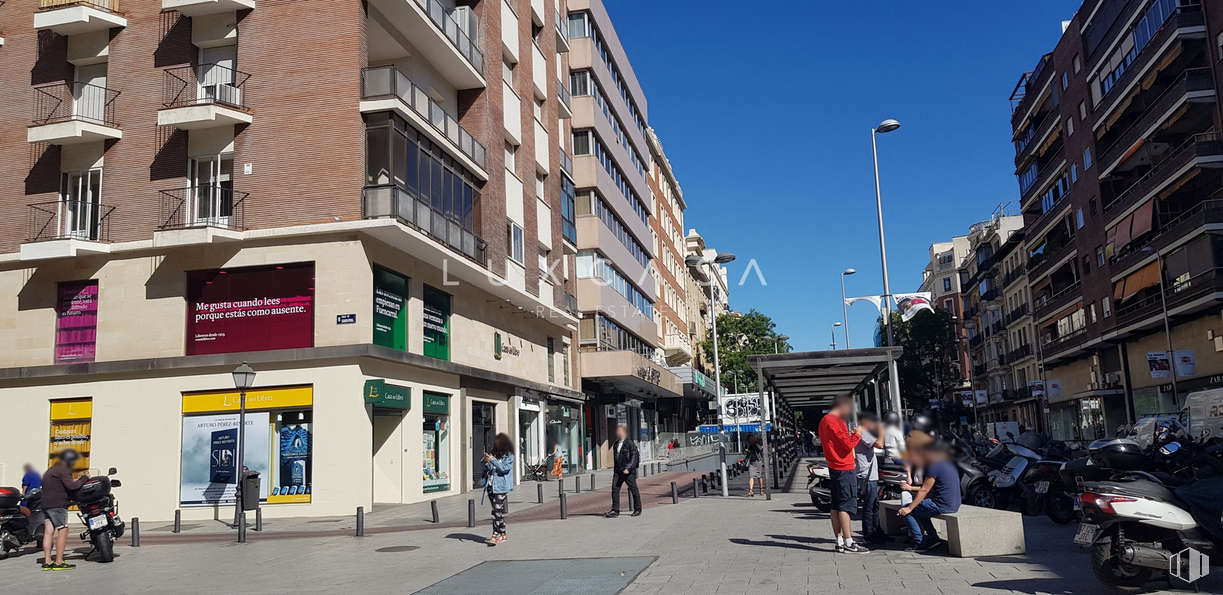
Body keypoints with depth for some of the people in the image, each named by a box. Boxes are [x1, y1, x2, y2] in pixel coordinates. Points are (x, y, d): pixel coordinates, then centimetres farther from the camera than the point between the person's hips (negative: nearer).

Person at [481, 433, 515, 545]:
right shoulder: (493, 453, 11)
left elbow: (504, 468, -16)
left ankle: (495, 535, -9)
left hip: (501, 486, -6)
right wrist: (486, 462, -7)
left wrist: (493, 460, -20)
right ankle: (503, 534, 19)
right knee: (497, 511, 11)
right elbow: (487, 469, 14)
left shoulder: (508, 456, -3)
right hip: (491, 485, 6)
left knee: (497, 511, -11)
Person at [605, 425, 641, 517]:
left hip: (629, 472, -6)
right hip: (618, 471, 6)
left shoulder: (630, 443, -10)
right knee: (615, 489, -4)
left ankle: (637, 509, 18)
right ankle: (615, 510, -2)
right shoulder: (616, 444, 12)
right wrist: (615, 468, 19)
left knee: (633, 489, 5)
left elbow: (634, 457, -13)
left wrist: (628, 468, -21)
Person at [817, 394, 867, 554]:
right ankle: (848, 543, -6)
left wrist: (850, 435, 12)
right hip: (844, 468, -10)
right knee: (846, 506, -7)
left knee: (837, 506, 9)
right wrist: (857, 434, -4)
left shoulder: (825, 421, 15)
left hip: (834, 467, 10)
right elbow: (848, 444, -19)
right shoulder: (835, 421, -16)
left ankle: (840, 542, 13)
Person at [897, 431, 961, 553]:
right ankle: (933, 538, 19)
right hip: (953, 505, 10)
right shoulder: (944, 463, 15)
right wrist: (910, 488, 22)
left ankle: (920, 542, 0)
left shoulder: (934, 466, -15)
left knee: (905, 510, -1)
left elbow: (924, 490, -14)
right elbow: (928, 488, 19)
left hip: (942, 506, -10)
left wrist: (909, 508, -10)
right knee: (918, 509, 29)